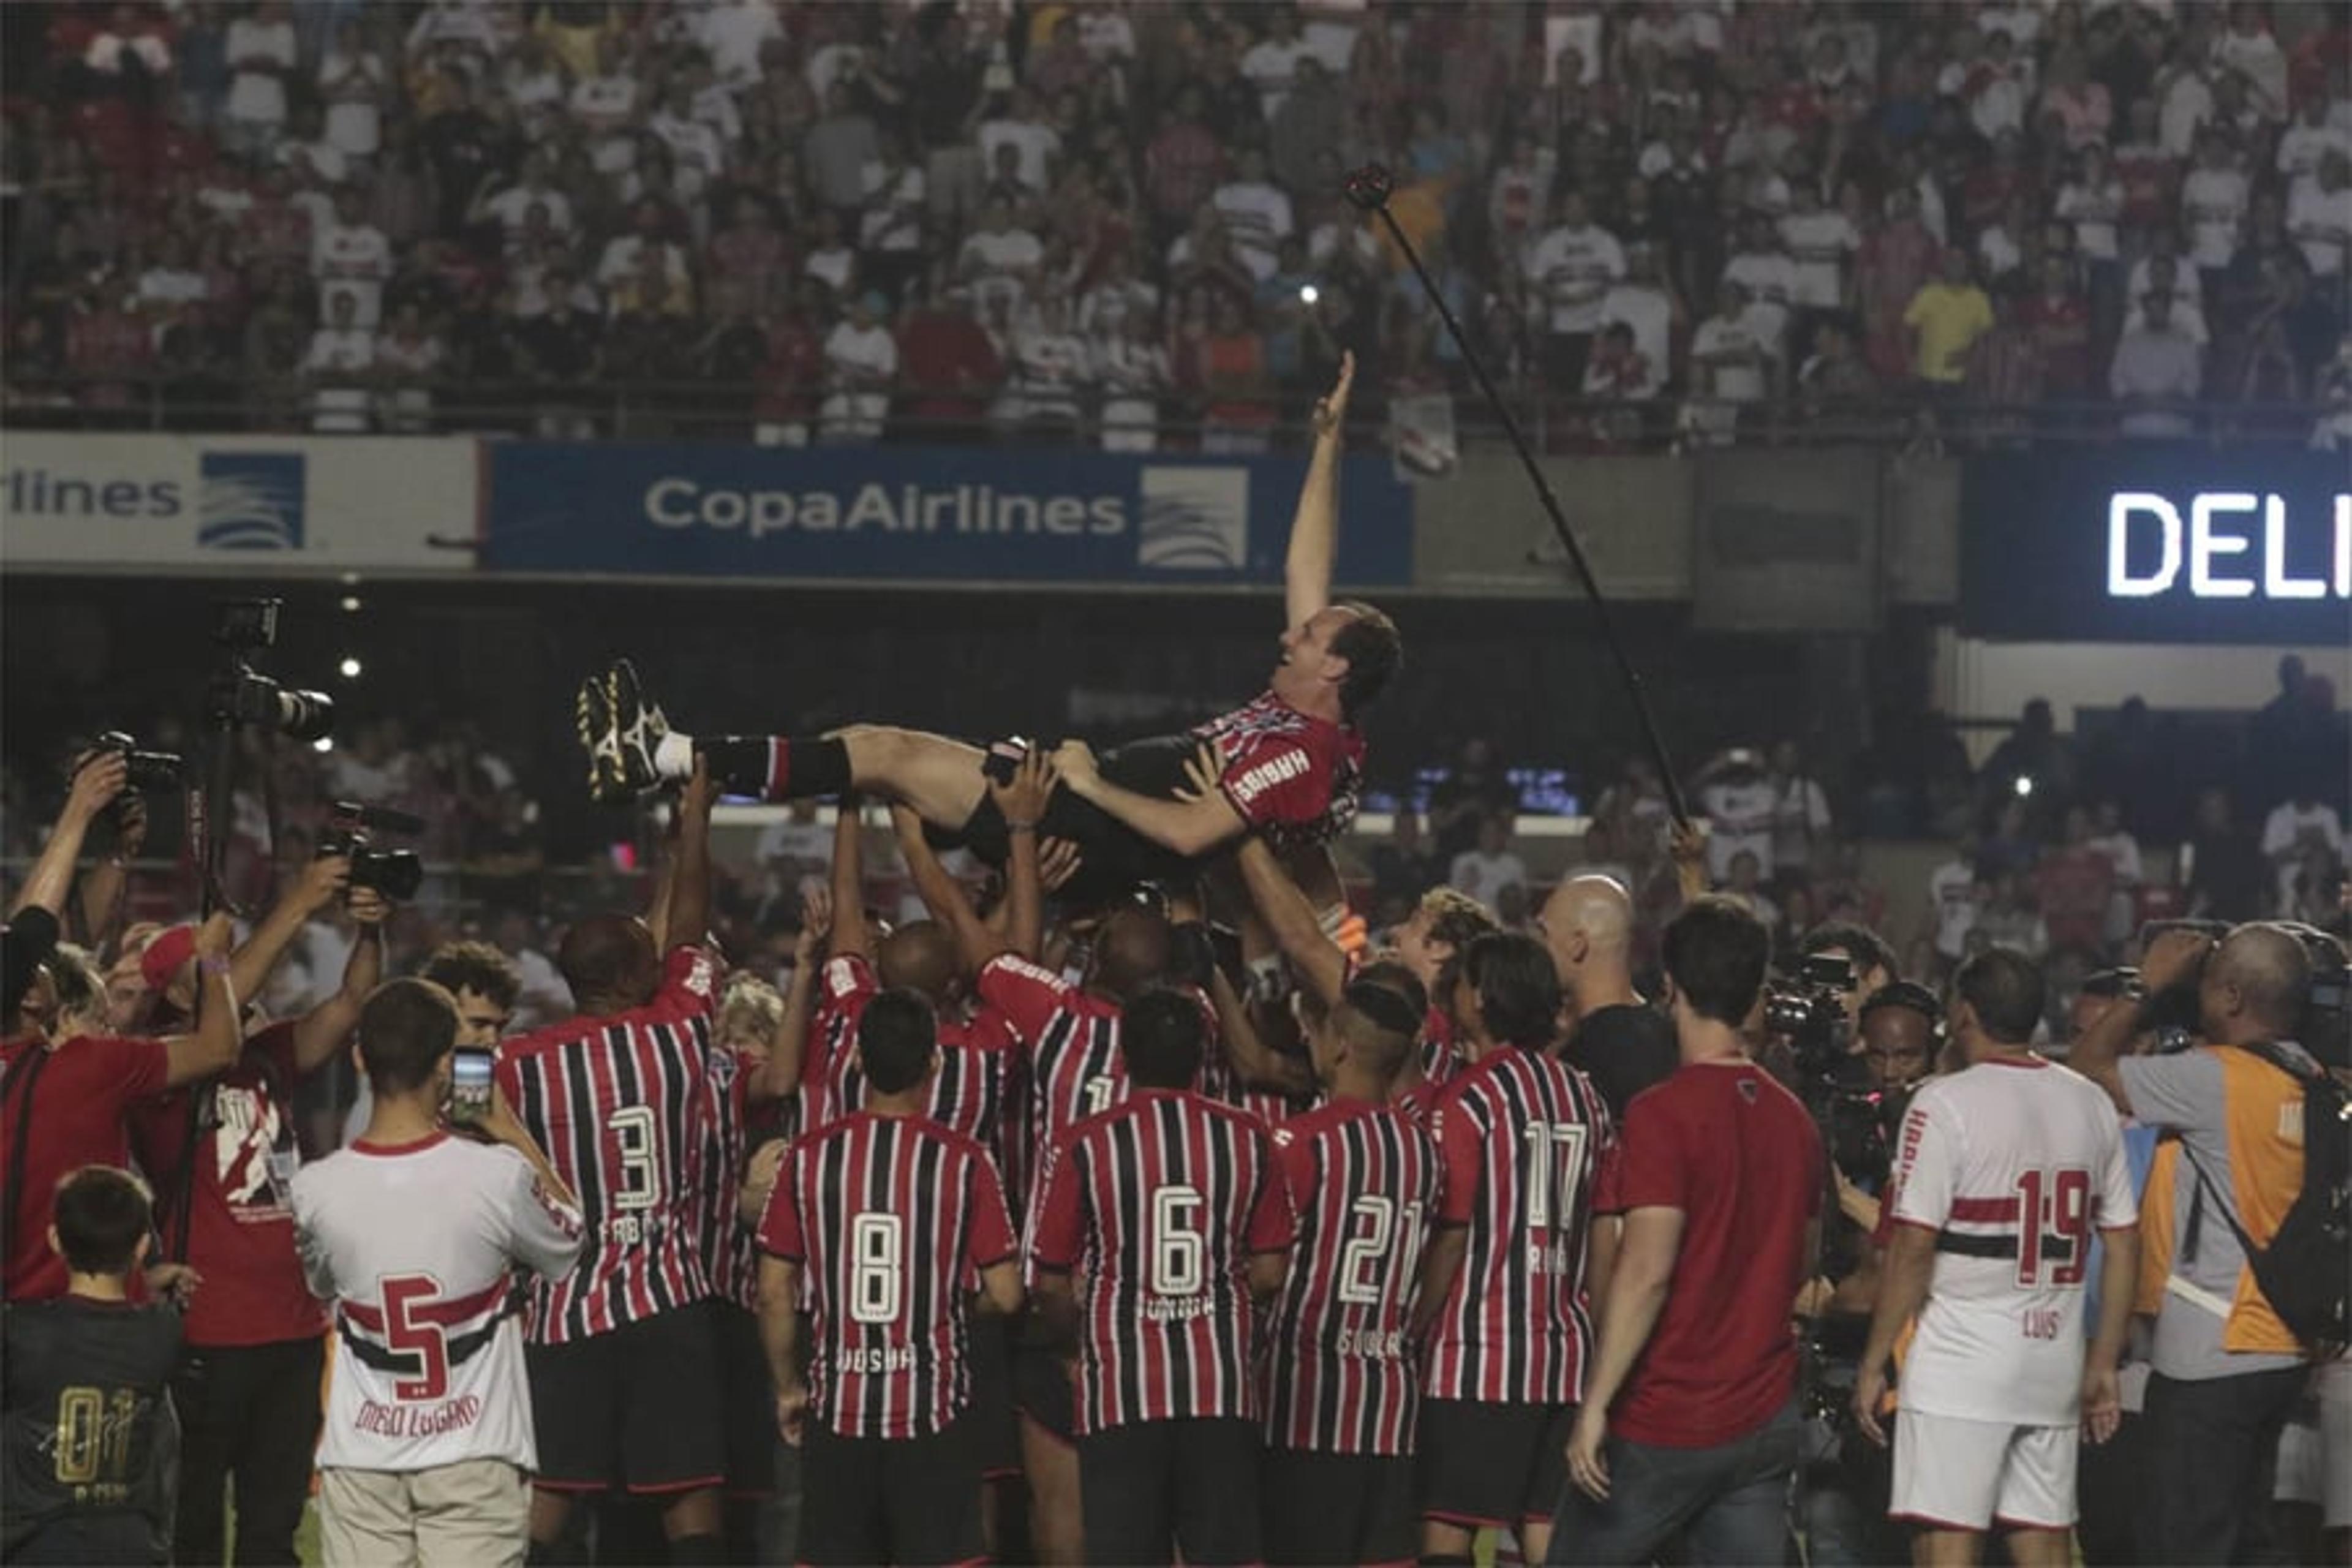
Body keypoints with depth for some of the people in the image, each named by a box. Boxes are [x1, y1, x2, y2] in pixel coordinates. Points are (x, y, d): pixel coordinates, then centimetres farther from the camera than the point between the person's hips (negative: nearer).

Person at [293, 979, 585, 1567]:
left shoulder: (315, 1191, -7)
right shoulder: (497, 1174, -14)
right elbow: (569, 1239, 7)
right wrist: (514, 1135, 12)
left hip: (362, 1460, 2)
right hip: (474, 1458, -2)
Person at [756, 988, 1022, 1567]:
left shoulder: (810, 1156, -2)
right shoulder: (963, 1162, -7)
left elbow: (774, 1293, 0)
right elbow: (1005, 1295, -6)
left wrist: (788, 1386, 13)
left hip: (838, 1405, 2)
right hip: (934, 1408, -2)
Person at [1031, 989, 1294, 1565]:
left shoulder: (1084, 1146, -5)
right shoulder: (1246, 1139, 1)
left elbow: (1050, 1284, 0)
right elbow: (1270, 1273, 3)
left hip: (1121, 1387, -2)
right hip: (1221, 1386, 2)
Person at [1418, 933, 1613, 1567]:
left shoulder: (1469, 1097, -9)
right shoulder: (1584, 1095, 10)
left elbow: (1450, 1235, -11)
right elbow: (1605, 1237, 13)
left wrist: (1414, 1325, -1)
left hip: (1477, 1349, -6)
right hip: (1565, 1348, 6)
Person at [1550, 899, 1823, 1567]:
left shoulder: (1665, 1114, -15)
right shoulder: (1793, 1118, 7)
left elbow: (1645, 1271, -21)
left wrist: (1595, 1405, -19)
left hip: (1663, 1422, -6)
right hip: (1764, 1421, 6)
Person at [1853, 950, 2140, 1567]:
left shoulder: (1945, 1105, -10)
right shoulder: (2092, 1105, 9)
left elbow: (1913, 1247, -13)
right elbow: (2123, 1243, 11)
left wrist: (1873, 1364, -6)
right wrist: (2104, 1365, 17)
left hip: (1962, 1359, -6)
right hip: (2055, 1357, 6)